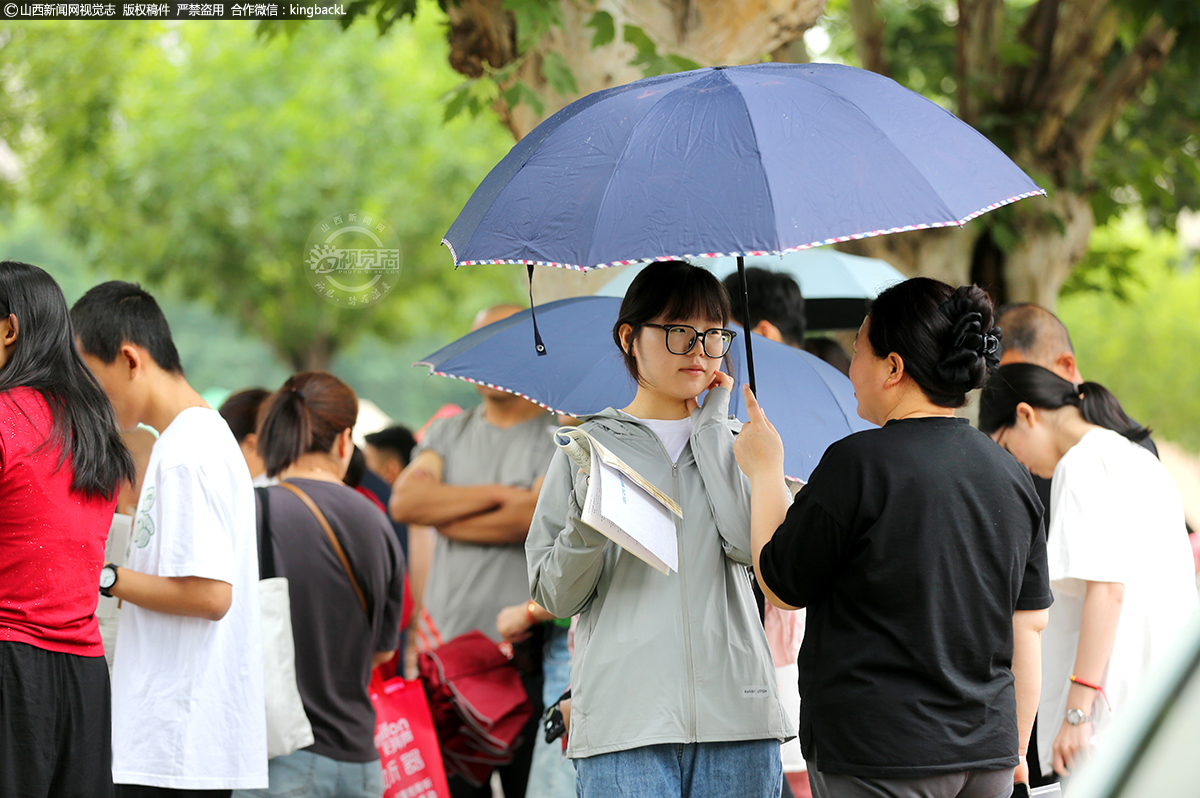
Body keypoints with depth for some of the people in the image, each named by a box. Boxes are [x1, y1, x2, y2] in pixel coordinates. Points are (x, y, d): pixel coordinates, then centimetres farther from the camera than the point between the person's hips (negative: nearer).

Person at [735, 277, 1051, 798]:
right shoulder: (1011, 476, 7)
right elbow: (1029, 625, 10)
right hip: (987, 755, 6)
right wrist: (1014, 753, 20)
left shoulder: (857, 462, -12)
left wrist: (764, 472, 11)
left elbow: (782, 587, -2)